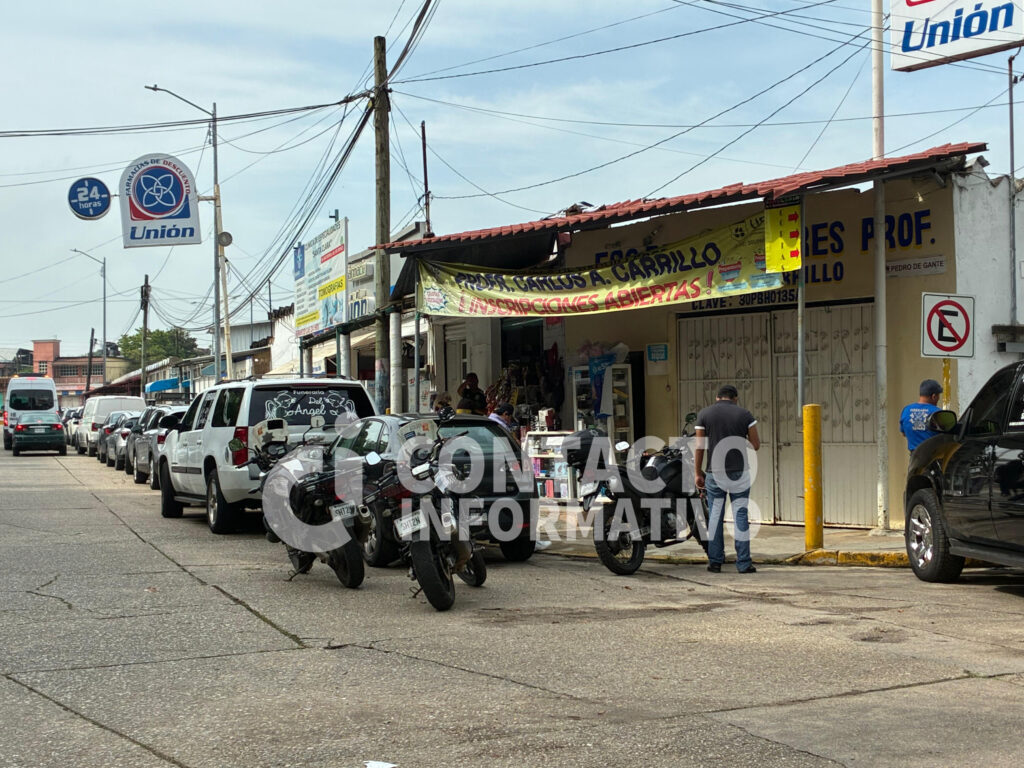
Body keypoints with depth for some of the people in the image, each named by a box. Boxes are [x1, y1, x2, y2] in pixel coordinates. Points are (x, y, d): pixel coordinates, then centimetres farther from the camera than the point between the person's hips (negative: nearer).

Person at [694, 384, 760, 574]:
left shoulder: (704, 414, 1)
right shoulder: (744, 414, 0)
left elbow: (700, 446, 0)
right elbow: (756, 445, 0)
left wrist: (698, 472, 7)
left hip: (714, 473, 1)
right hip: (739, 472, -1)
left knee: (715, 515, 8)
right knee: (740, 515, 2)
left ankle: (715, 562, 10)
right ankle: (744, 563, 1)